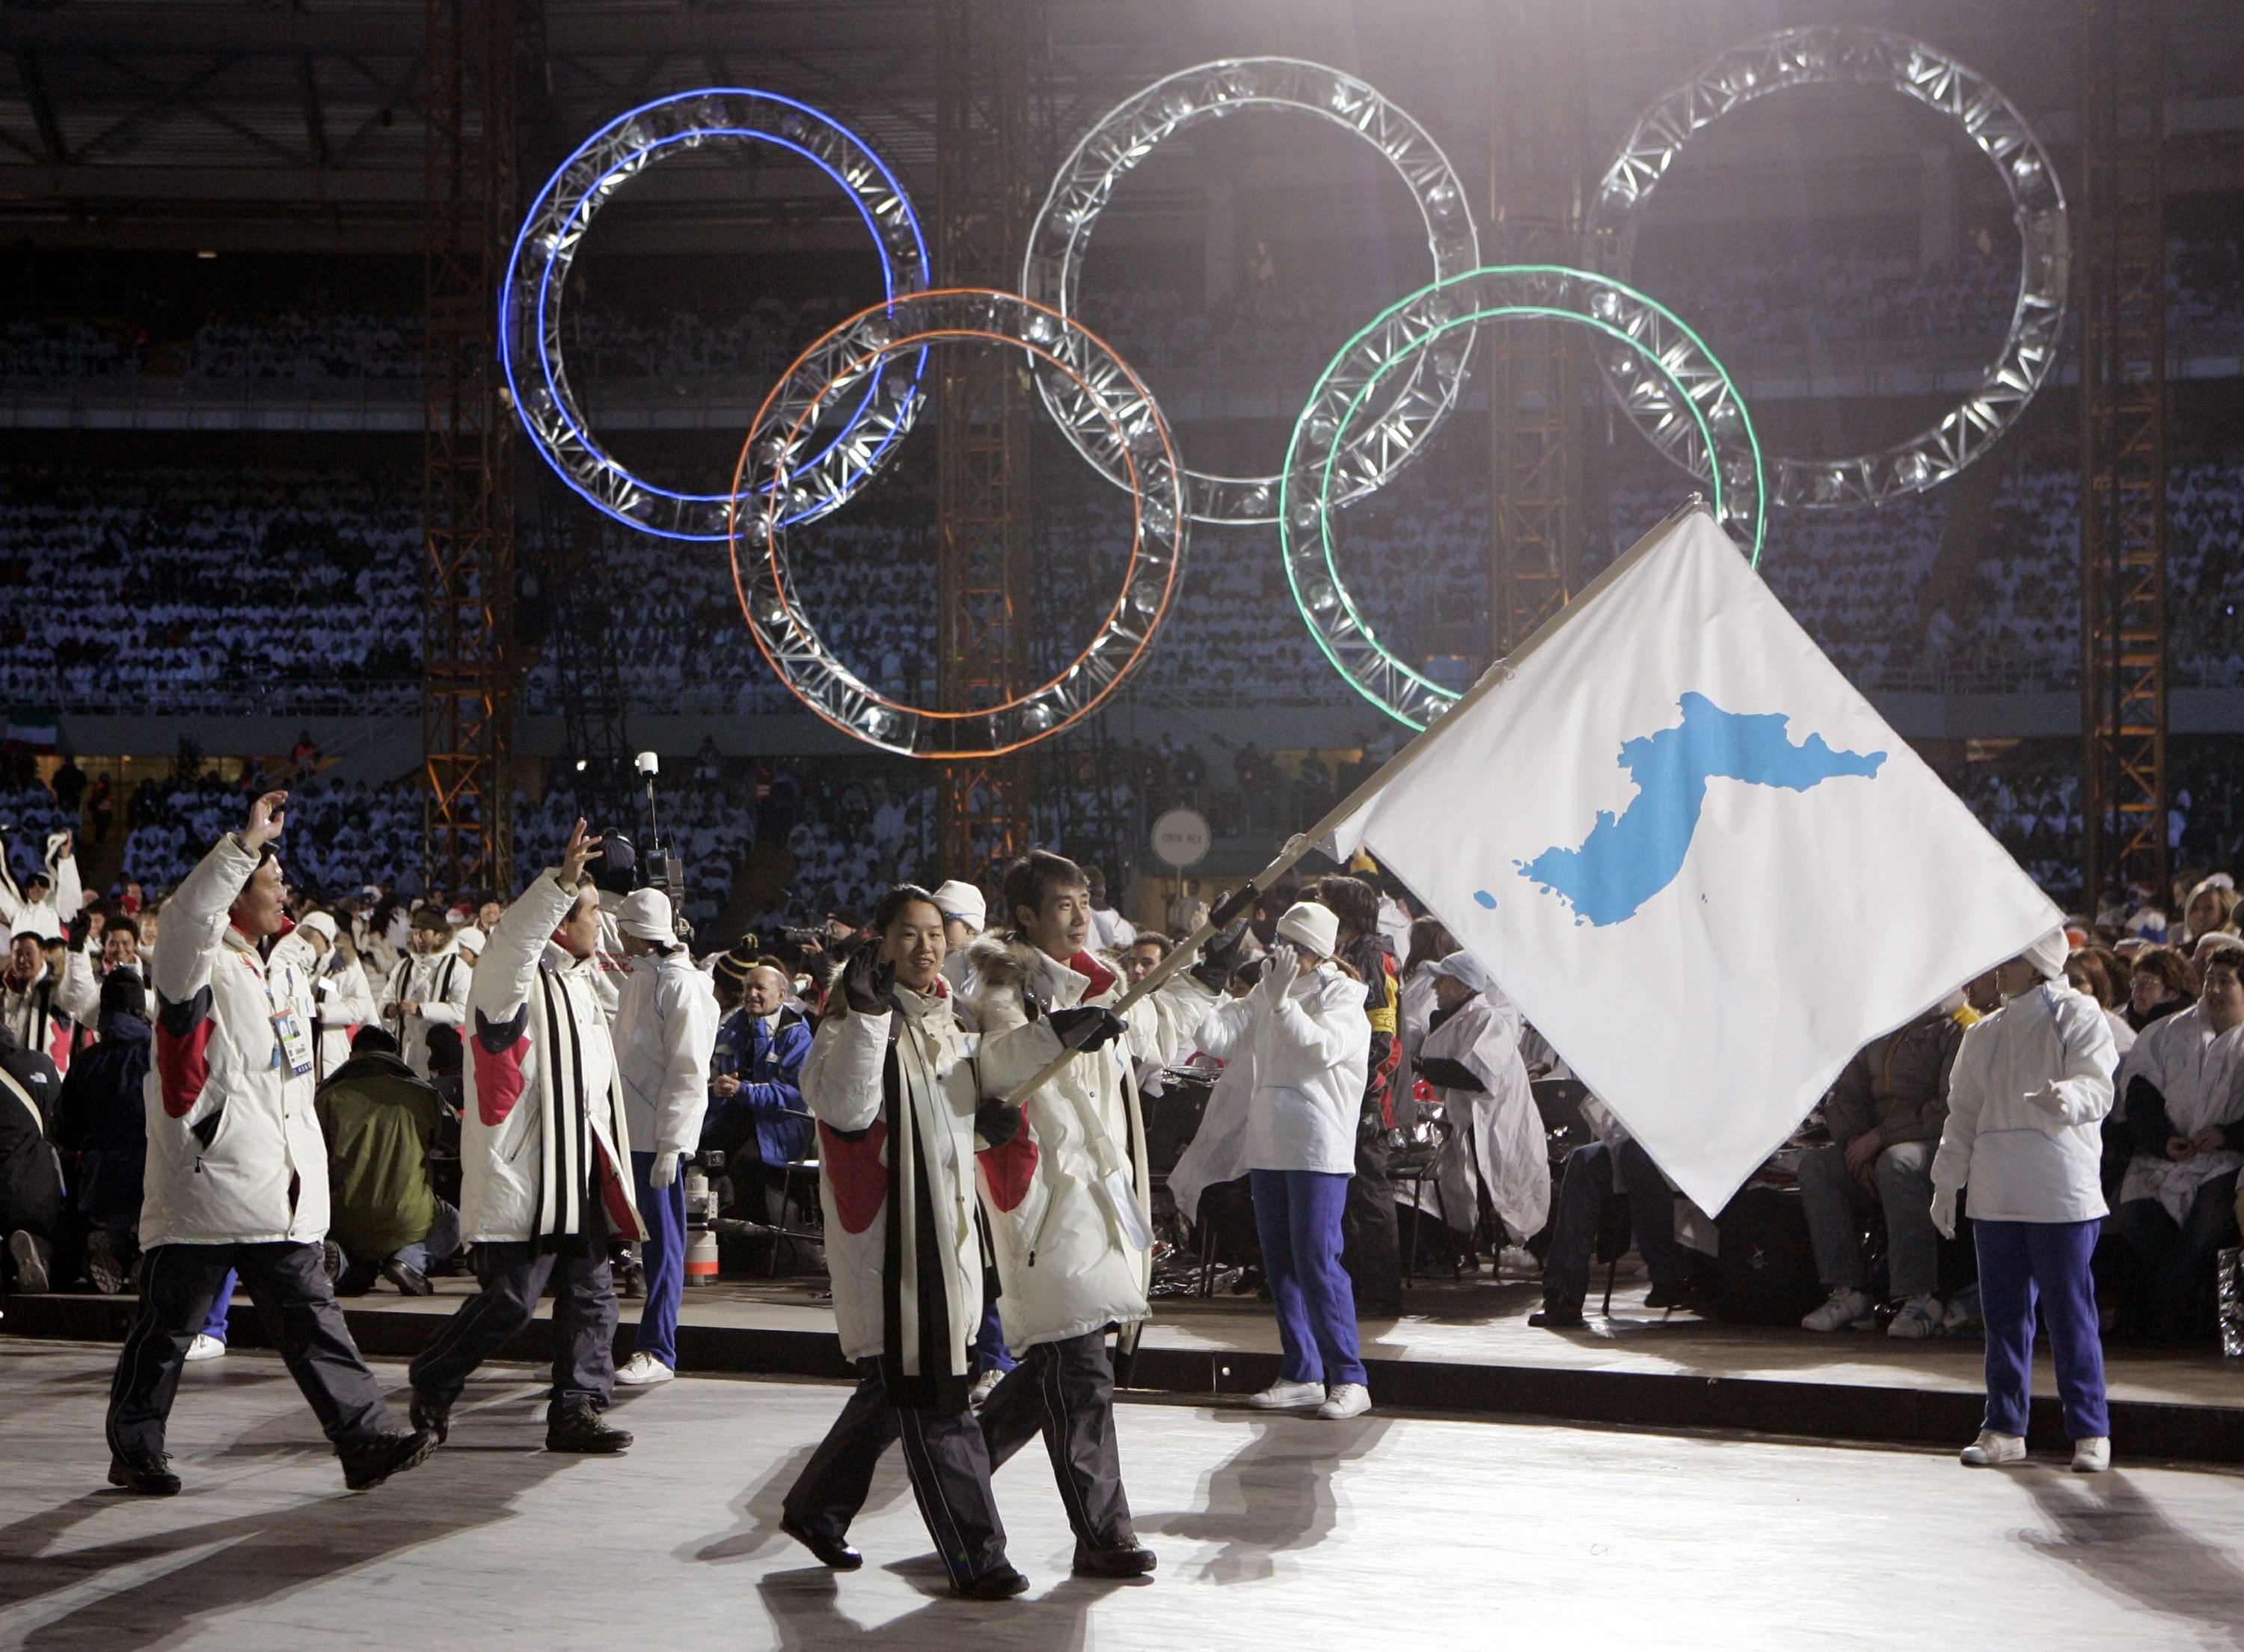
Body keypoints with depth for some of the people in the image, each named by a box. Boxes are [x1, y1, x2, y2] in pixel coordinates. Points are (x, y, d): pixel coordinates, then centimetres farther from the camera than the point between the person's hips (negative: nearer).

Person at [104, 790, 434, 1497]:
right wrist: (247, 843, -33)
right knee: (168, 1325, 4)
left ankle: (364, 1438, -1)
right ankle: (134, 1449, 17)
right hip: (201, 1189, -7)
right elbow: (188, 917, -32)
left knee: (313, 1318, 2)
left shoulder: (285, 977, 19)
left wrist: (309, 1166, 21)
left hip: (279, 1198, 7)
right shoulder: (200, 966, -7)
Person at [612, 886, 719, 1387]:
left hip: (659, 1135, -8)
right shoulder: (634, 981, 17)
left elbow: (689, 1070, -16)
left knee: (662, 1242, -3)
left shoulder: (680, 985, -11)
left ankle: (657, 1352, 0)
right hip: (628, 1131, 8)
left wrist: (669, 1144, -20)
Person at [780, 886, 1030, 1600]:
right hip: (884, 1226, -8)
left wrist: (990, 1121, 6)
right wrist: (867, 1013, -31)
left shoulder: (948, 1018, 15)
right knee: (931, 1400, -8)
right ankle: (976, 1556, -4)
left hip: (947, 1224, 8)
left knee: (892, 1391, 16)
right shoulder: (857, 1017, -9)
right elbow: (845, 1108, -26)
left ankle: (815, 1508, 33)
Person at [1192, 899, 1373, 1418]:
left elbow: (1323, 1048, -20)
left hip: (1319, 1147, -7)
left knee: (1316, 1260, -12)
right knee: (1280, 1264, 8)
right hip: (1268, 1143, 7)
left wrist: (1281, 1001, -23)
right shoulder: (1267, 990, 16)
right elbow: (1218, 1041, 11)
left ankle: (1348, 1379, -9)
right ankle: (1302, 1374, 16)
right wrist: (1230, 1004, -3)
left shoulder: (1342, 994, -2)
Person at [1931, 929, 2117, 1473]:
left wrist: (2066, 1097, -35)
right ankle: (2004, 1428, 14)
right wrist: (1946, 1182, 12)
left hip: (2062, 1195, -5)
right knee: (2004, 1312, 7)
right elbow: (1964, 1111, 19)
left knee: (2070, 1312, -5)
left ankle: (2090, 1431, 2)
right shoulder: (1984, 1034, 17)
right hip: (1995, 1195, 5)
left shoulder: (2078, 1016, 0)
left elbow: (2097, 1087, -12)